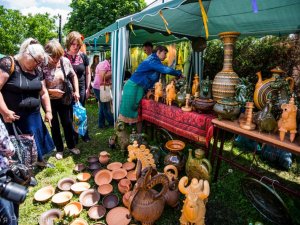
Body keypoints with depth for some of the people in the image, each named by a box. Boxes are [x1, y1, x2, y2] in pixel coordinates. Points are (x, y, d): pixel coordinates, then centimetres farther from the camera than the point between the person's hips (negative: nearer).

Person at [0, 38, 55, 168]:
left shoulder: (37, 71, 6)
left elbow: (43, 92, 12)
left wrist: (48, 111, 8)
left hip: (33, 115, 7)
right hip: (12, 117, -6)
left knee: (36, 139, 20)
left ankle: (39, 160, 43)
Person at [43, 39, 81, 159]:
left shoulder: (65, 61, -10)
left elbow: (73, 76, 5)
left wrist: (76, 91, -1)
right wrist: (51, 91, -26)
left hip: (63, 99, 2)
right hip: (49, 101, -2)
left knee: (67, 123, 12)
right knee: (54, 125, 11)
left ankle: (71, 146, 31)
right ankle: (59, 149, 29)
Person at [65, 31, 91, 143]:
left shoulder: (83, 56, 0)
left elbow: (88, 73, 7)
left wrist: (87, 88, 4)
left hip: (81, 88, 1)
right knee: (70, 113, 7)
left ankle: (85, 134, 26)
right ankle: (73, 137, 23)